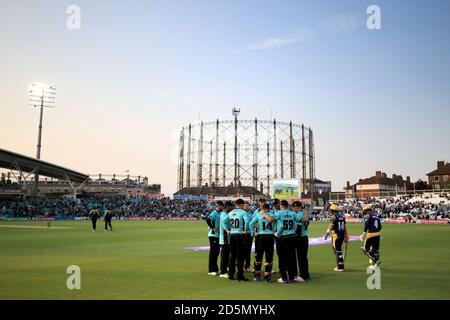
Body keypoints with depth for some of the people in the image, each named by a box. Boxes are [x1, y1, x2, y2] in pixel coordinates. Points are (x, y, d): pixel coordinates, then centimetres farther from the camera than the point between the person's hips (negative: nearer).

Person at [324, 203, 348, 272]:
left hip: (336, 235, -7)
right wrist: (346, 236, 20)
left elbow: (330, 227, -13)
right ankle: (339, 265, 23)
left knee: (337, 251, -1)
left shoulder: (333, 217, -11)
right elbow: (345, 227, 15)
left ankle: (340, 267, 1)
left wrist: (326, 234, -6)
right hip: (342, 235, 7)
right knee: (338, 250, 17)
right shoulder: (342, 217, 11)